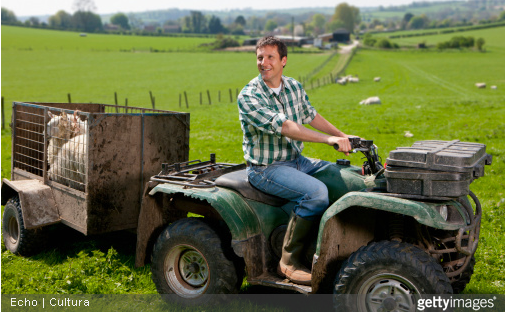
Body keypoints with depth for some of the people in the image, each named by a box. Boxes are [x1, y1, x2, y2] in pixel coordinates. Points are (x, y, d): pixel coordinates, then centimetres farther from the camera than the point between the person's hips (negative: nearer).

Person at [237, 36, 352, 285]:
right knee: (316, 192, -30)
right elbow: (284, 127, -26)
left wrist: (343, 136, 13)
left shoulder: (294, 87, 6)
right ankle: (289, 261, -17)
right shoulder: (248, 97, -16)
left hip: (296, 160, 8)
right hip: (265, 169, -7)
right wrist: (328, 139, -32)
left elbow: (311, 116, 21)